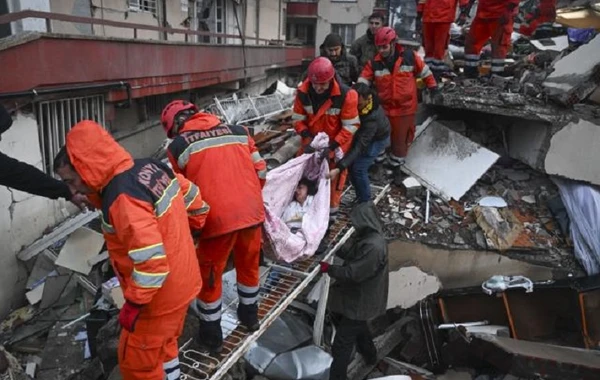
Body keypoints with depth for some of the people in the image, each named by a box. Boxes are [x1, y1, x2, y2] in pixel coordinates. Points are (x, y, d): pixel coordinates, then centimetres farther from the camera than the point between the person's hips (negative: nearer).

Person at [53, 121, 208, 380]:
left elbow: (151, 259, -34)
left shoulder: (122, 198, -30)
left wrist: (134, 304, -22)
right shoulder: (149, 167, -4)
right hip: (182, 282, 9)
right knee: (164, 343, 28)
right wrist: (190, 230, 22)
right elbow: (191, 194, 11)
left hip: (160, 297, -9)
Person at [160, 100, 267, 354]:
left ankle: (212, 335, 32)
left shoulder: (178, 146, 2)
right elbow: (260, 170, 12)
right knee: (249, 264, 26)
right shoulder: (237, 131, 12)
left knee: (209, 276, 17)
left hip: (217, 218, -4)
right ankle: (250, 315, 47)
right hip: (252, 211, 4)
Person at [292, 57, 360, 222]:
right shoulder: (303, 92, -17)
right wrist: (307, 137, -24)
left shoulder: (346, 95, -26)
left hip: (337, 142, -3)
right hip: (312, 141, 4)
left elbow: (351, 126, -22)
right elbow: (298, 119, -6)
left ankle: (331, 209, 26)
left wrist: (333, 146, -29)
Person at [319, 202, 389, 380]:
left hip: (360, 301, -11)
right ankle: (369, 355, 57)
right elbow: (351, 252, 13)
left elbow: (353, 273, -30)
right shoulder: (370, 237, 0)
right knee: (359, 328, 34)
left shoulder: (374, 246, -33)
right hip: (360, 297, 11)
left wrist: (329, 269, -18)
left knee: (341, 344, -2)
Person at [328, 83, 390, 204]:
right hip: (361, 132, 6)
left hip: (377, 139, -6)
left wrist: (339, 168, -54)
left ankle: (365, 202, 9)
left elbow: (359, 146, -47)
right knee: (351, 164, 3)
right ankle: (360, 196, 26)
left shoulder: (373, 117, -45)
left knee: (358, 168, -14)